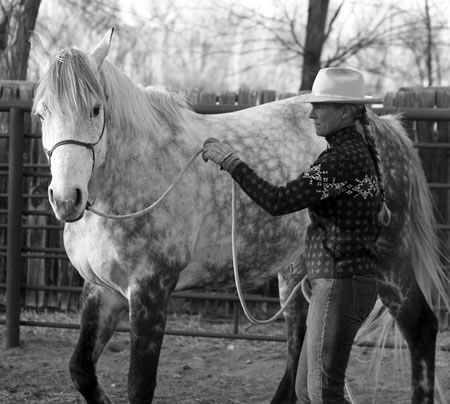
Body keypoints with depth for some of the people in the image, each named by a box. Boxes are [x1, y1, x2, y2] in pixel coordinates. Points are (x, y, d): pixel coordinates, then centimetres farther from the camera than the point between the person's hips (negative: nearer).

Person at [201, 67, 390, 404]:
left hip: (340, 285, -10)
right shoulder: (361, 152, 13)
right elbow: (379, 220, 20)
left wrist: (230, 161, -17)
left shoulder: (343, 158, -18)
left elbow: (278, 201, -23)